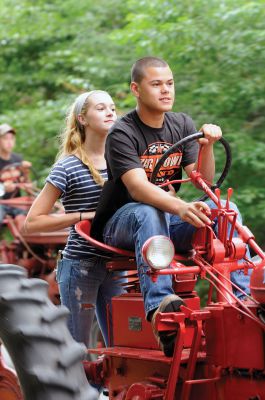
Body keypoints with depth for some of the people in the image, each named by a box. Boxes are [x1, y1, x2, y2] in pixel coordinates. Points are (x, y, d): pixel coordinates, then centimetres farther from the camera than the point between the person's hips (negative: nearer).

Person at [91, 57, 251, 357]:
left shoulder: (182, 125, 6)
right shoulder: (122, 134, -13)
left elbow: (203, 182, -1)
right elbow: (137, 188, -29)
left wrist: (207, 146, -21)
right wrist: (181, 208, -46)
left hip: (167, 221, 5)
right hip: (121, 224, -5)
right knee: (147, 214, -39)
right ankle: (159, 304, -57)